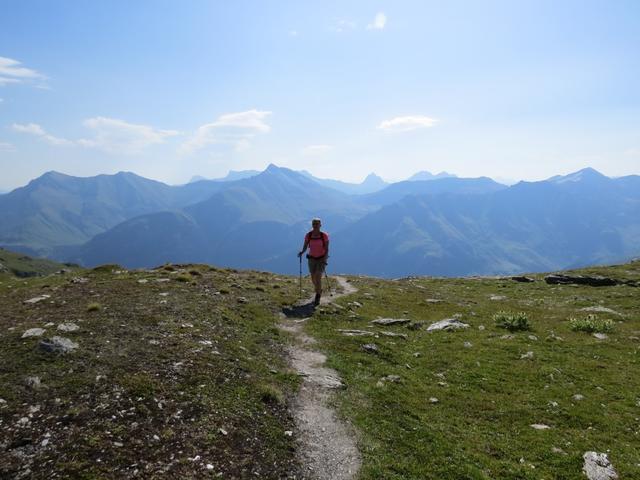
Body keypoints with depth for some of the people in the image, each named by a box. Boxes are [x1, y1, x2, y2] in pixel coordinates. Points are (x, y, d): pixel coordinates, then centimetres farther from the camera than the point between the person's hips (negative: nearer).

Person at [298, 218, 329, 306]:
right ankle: (319, 291, 41)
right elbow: (305, 247, -1)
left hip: (321, 259, -3)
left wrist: (325, 258, -26)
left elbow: (327, 249, -10)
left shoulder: (324, 236, -13)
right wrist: (301, 252, -22)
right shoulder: (308, 235, -6)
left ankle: (317, 297, -2)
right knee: (313, 279, 10)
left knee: (318, 278, -17)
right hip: (312, 259, 3)